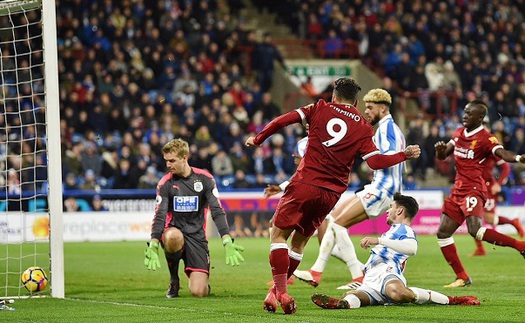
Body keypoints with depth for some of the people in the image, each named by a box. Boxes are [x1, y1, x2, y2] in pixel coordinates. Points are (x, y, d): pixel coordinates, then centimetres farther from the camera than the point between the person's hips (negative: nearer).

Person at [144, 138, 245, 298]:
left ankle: (202, 278, 26)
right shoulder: (166, 183, 0)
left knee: (198, 292, -16)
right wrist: (153, 245, -23)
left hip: (196, 236, 0)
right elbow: (159, 215, -8)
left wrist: (227, 242, -16)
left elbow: (217, 211, -4)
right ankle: (174, 280, -11)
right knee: (173, 237, -41)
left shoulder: (204, 178, 0)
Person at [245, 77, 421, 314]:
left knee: (279, 233, 2)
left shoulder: (320, 109, 5)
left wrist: (258, 139, 11)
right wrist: (405, 155, 13)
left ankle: (280, 292, -12)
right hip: (332, 193, 3)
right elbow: (376, 162, -1)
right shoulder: (363, 128, 7)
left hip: (305, 184, -3)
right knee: (300, 240, 18)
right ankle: (276, 291, 16)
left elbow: (283, 120, -1)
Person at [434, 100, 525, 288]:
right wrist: (440, 149, -4)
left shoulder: (485, 138, -11)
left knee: (475, 231, -28)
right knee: (443, 233, 6)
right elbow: (442, 156, 21)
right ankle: (462, 278, 15)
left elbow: (502, 153, -29)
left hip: (473, 191, -8)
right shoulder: (459, 133, 13)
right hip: (458, 191, 9)